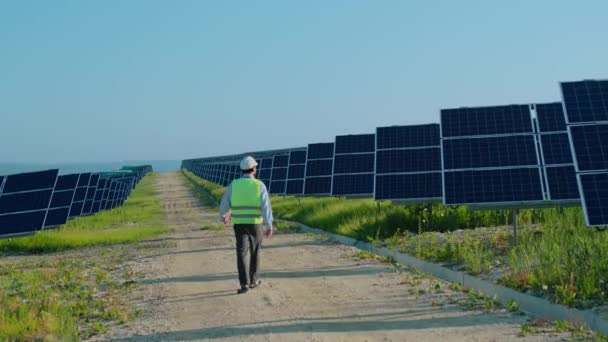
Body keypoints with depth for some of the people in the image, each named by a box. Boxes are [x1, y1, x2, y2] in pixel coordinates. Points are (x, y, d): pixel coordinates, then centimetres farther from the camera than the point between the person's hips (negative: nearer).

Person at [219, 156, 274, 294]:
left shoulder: (234, 185, -2)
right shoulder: (259, 185, -7)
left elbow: (224, 204, 4)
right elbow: (266, 206, -17)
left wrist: (224, 215, 27)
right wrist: (269, 226, -21)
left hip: (239, 224, 1)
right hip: (255, 224, 0)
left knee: (241, 254, -1)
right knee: (255, 252, 17)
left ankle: (244, 284, -13)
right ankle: (253, 281, 26)